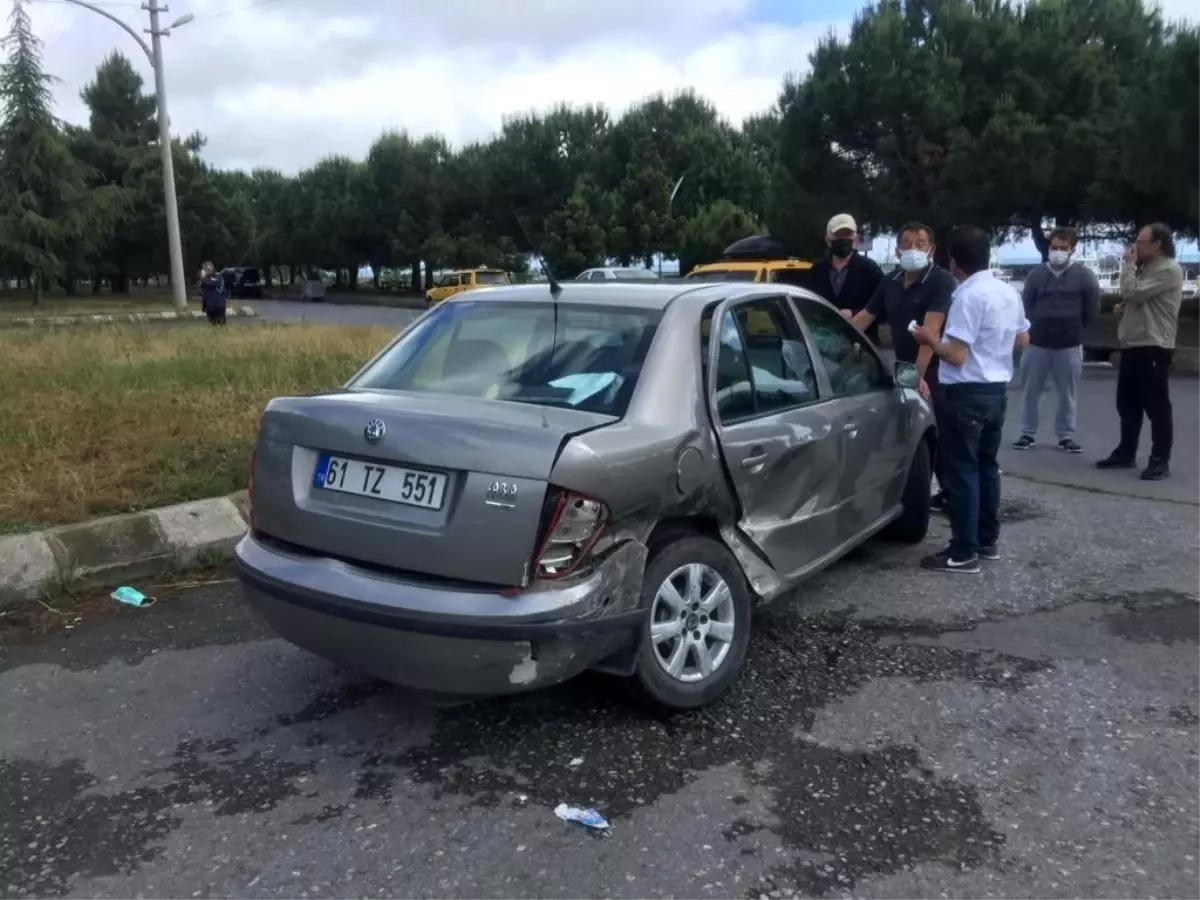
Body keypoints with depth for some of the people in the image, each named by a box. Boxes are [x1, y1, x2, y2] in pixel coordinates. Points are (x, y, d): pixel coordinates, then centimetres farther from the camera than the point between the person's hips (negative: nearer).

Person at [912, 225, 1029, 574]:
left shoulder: (968, 296, -19)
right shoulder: (1009, 292, 9)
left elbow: (957, 355, -23)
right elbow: (1022, 340, 18)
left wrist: (931, 339, -6)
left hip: (967, 393, -9)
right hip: (997, 389, 9)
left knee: (962, 470, -4)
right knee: (986, 464, 17)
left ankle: (964, 552, -1)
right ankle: (988, 540, 26)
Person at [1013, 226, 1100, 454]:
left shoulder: (1084, 275, -4)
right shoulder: (1036, 274, -1)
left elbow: (1092, 306, 4)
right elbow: (1025, 305, 5)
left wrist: (1075, 327, 10)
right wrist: (1035, 328, 5)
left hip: (1070, 345, -1)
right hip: (1037, 343, 1)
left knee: (1067, 395, 6)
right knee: (1031, 391, 7)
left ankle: (1066, 436, 15)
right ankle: (1028, 434, 17)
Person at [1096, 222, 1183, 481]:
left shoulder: (1168, 269, -12)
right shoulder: (1146, 268, 20)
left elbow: (1132, 293, -21)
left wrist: (1129, 264, -7)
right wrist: (1123, 307, 9)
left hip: (1153, 347, -10)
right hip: (1133, 345, 10)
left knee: (1156, 405, -5)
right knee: (1127, 403, 13)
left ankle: (1160, 460, 0)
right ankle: (1126, 453, 22)